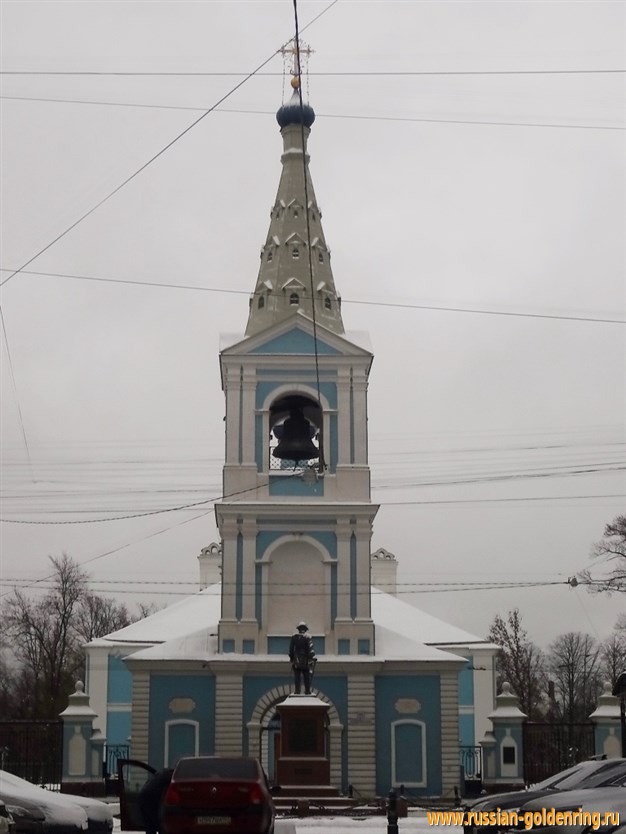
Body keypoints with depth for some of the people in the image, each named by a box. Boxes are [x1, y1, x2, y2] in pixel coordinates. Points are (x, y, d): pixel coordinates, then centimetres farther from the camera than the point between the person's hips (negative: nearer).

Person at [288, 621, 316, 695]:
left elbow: (291, 648, 7)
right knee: (307, 675, 4)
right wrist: (313, 658, -7)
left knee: (297, 676, 4)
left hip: (296, 659, 2)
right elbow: (310, 649, -12)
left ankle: (297, 690, 0)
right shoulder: (307, 637, -7)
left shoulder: (294, 637, 3)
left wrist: (291, 658, 17)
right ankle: (307, 690, 3)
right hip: (306, 660, -2)